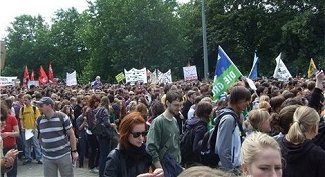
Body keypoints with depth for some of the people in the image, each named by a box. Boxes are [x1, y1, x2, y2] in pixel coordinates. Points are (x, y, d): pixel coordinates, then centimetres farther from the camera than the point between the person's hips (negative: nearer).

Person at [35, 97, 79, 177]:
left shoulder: (62, 117, -10)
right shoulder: (39, 120, 1)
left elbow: (71, 134, -5)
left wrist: (74, 151, -6)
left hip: (64, 155, -3)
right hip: (47, 157, 4)